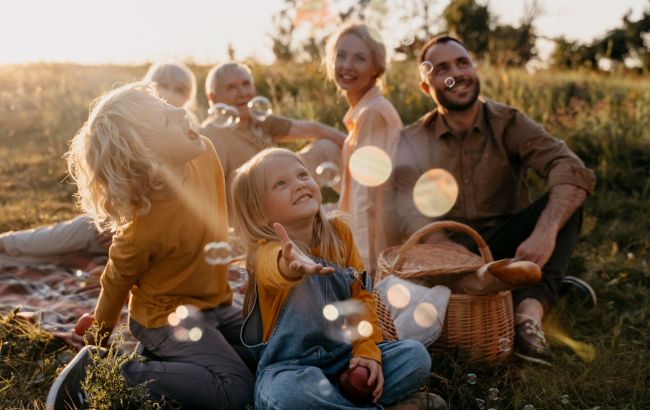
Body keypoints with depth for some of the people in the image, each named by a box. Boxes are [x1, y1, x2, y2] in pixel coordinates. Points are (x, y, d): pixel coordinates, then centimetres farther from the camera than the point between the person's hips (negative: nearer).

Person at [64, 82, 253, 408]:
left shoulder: (205, 154, -16)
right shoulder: (144, 229, -32)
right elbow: (117, 282, -13)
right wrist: (101, 333, 6)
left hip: (214, 304, 7)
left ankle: (175, 356, 14)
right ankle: (126, 371, -9)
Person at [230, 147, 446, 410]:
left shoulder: (339, 232, 1)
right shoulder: (267, 251, -16)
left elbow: (360, 297, 7)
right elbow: (274, 268, -42)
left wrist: (366, 349, -6)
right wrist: (291, 265, -66)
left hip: (346, 356, 5)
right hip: (291, 367, -5)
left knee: (415, 355, -11)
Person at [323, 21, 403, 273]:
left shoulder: (373, 112, -16)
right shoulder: (363, 113, 14)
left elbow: (367, 200, -21)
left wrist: (364, 263, -22)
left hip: (375, 249, -9)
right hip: (377, 245, 9)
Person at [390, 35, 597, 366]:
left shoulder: (507, 124, -2)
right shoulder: (412, 143, 0)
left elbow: (573, 170, -19)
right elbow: (412, 218, -15)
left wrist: (545, 231, -38)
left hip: (506, 247, 1)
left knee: (564, 202, -22)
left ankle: (529, 312, -36)